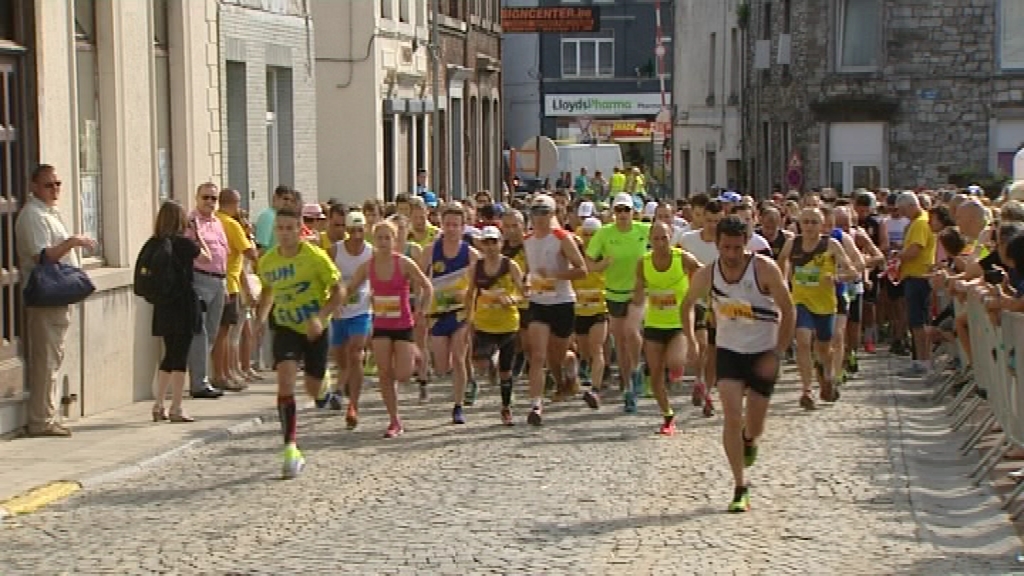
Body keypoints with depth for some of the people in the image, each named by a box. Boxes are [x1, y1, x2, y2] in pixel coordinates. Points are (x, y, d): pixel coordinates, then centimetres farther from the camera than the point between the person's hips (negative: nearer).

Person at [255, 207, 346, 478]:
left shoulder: (316, 257, -16)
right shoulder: (267, 261, -4)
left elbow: (339, 291, -13)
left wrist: (320, 317, -26)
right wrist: (260, 319, 7)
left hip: (315, 330, -1)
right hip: (286, 328, 2)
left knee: (312, 391, 9)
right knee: (285, 379, -21)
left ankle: (323, 376, 51)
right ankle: (291, 450, -21)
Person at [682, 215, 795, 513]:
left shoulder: (764, 269, -20)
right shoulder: (706, 275, -11)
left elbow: (788, 312, -13)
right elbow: (688, 305, 9)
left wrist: (776, 354, -18)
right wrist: (690, 339, -3)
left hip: (763, 352, -1)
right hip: (728, 350, 1)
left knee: (754, 425, 7)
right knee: (732, 416, -14)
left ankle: (749, 439, 46)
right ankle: (740, 488, -6)